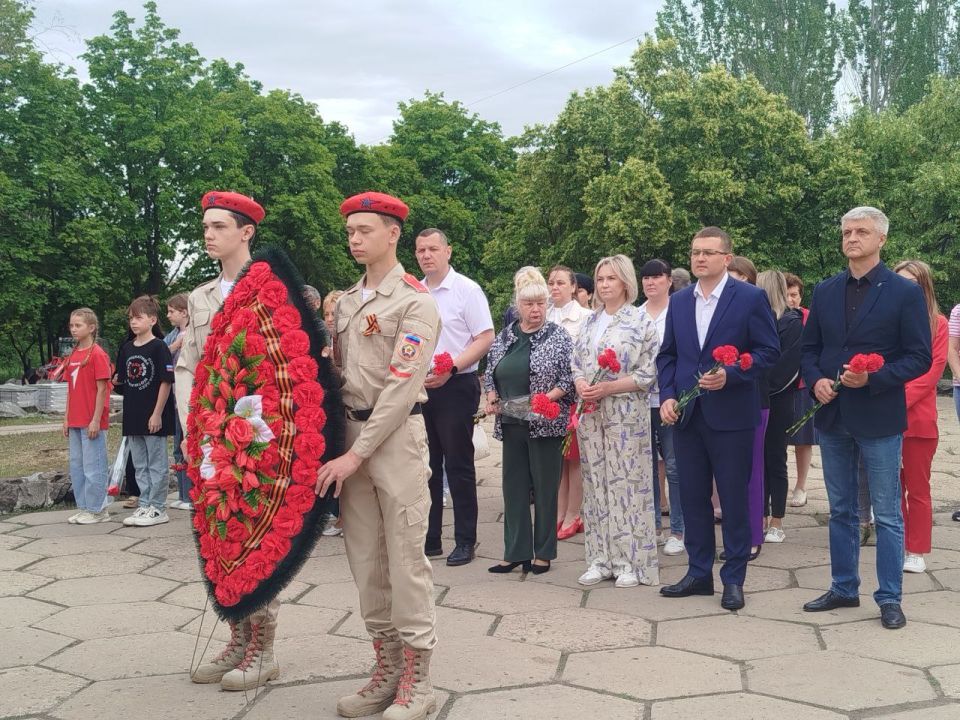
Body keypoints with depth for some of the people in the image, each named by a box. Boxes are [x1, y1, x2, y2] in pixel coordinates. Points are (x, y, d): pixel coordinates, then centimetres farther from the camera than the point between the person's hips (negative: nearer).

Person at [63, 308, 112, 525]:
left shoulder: (97, 354, -11)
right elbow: (70, 389, 15)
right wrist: (66, 418, 12)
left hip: (92, 422, -8)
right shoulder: (73, 355, 11)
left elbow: (102, 389, -13)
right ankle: (83, 507, 22)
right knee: (76, 465, 13)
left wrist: (96, 420, -16)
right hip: (75, 421, 8)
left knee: (93, 466, -2)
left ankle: (97, 510, 7)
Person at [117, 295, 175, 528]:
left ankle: (158, 508, 8)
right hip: (133, 416, 7)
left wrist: (157, 414, -15)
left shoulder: (159, 347, -9)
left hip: (153, 417, -7)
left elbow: (166, 382, -12)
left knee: (157, 463, 1)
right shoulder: (126, 349, 10)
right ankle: (145, 505, 22)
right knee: (140, 465, 13)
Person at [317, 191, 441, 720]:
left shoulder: (416, 301, -7)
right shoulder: (346, 301, 14)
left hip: (397, 434, -6)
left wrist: (357, 454, -17)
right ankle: (387, 668, 20)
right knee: (365, 558, 9)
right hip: (350, 431, 7)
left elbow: (402, 385, -15)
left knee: (405, 558, -3)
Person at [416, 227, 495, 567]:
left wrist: (451, 368, -19)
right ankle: (430, 538, 21)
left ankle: (465, 541, 11)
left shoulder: (467, 290, -6)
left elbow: (485, 338, -11)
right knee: (427, 466, 11)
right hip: (419, 387, 6)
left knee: (458, 466, 1)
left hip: (455, 386, -5)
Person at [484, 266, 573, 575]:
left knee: (544, 487, 3)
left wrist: (546, 398, -19)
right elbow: (491, 372, 17)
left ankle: (543, 552, 14)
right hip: (511, 423, 5)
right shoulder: (504, 336, 10)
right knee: (514, 486, 8)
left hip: (545, 424, -4)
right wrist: (492, 397, 0)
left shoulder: (558, 336, -3)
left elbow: (570, 378, -6)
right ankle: (515, 552, 16)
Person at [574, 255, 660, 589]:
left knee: (626, 483, -3)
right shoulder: (590, 321, 13)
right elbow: (576, 363, 15)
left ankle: (631, 561, 6)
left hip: (626, 414, -5)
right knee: (596, 483, 7)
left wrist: (607, 388, -15)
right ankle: (600, 558, 16)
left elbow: (648, 374, -8)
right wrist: (581, 386, -7)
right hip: (590, 413, 5)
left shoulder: (640, 321, -3)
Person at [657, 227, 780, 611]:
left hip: (730, 416, -5)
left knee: (734, 500, 4)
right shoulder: (679, 301, 10)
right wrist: (667, 396, -1)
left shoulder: (751, 298, -5)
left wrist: (730, 375, -19)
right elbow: (667, 354, 12)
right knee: (692, 498, 11)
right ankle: (698, 573, 23)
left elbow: (768, 351, -6)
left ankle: (734, 578, 16)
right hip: (686, 415, 5)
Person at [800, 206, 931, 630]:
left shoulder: (905, 292, -6)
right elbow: (809, 348, 12)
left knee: (887, 515, 4)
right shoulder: (825, 291, 8)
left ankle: (890, 598, 16)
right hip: (832, 416, 5)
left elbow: (919, 357, -7)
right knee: (841, 511, 15)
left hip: (878, 419, -4)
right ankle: (844, 588, 27)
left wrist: (873, 378, -20)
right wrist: (815, 380, -8)